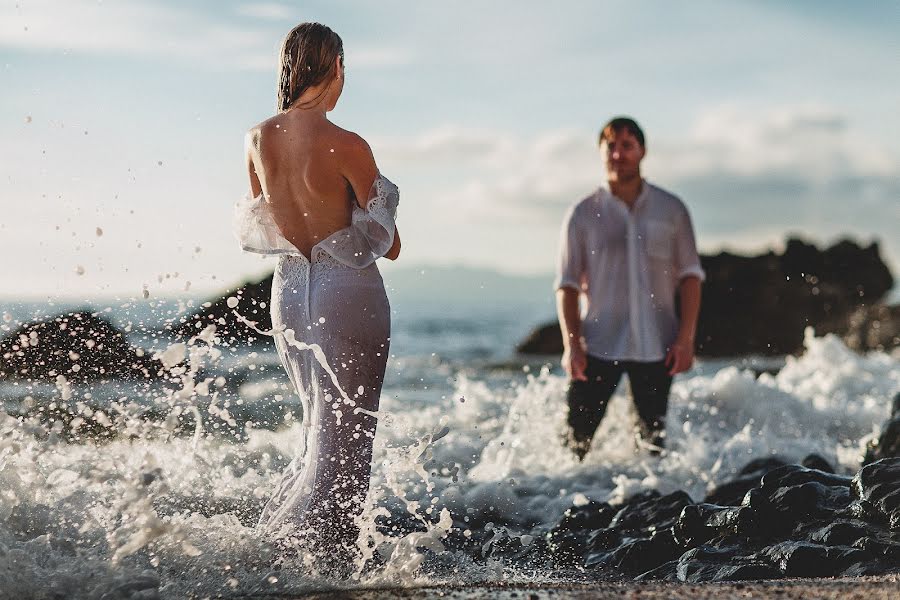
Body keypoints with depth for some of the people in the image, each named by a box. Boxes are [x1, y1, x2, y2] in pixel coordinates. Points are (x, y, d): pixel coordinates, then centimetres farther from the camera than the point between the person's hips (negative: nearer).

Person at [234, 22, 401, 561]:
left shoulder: (257, 140, 0)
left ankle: (275, 535, 20)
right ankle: (319, 554, 4)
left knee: (322, 433, 22)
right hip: (349, 294, -6)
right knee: (344, 441, 3)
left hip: (289, 291, 6)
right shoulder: (347, 147, -16)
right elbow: (391, 246, -7)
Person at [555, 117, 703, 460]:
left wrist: (686, 339, -5)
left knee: (654, 442, 9)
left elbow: (690, 275, 5)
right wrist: (571, 345, -9)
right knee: (576, 438, -6)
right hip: (598, 345, -1)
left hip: (656, 348, 1)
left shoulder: (671, 210, 6)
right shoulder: (583, 215, 3)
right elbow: (567, 284, 1)